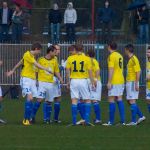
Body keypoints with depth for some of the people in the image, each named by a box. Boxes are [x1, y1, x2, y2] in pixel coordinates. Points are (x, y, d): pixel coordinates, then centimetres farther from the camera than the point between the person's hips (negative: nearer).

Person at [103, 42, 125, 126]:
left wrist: (109, 82, -18)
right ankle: (123, 120, 4)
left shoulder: (111, 56, -12)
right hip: (121, 80, 8)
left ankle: (111, 121, -6)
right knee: (119, 99, 8)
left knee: (111, 100, -5)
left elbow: (111, 70, -18)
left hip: (114, 81, -8)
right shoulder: (120, 56, 14)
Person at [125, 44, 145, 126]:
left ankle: (133, 121, -6)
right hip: (129, 82, 10)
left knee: (132, 101, -8)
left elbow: (138, 72, -18)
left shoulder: (134, 59, -13)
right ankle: (141, 116, 17)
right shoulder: (130, 59, 16)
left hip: (133, 82, -10)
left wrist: (136, 84, -20)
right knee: (130, 101, 11)